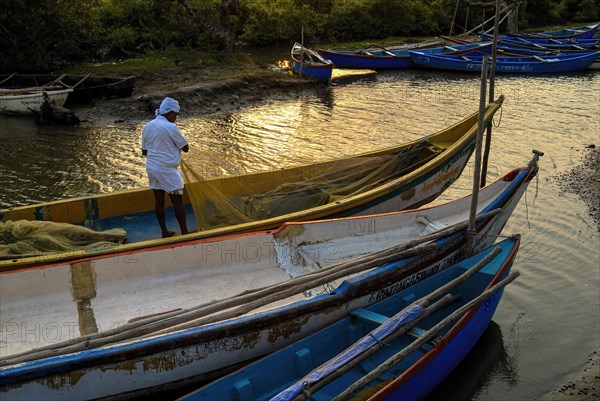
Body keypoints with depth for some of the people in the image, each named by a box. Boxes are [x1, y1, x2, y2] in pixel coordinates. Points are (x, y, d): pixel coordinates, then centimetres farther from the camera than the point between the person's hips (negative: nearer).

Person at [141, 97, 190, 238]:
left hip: (152, 168, 7)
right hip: (167, 170, -7)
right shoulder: (171, 127, -16)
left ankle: (164, 231, 21)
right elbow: (186, 148, -10)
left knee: (159, 200, 12)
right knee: (178, 201, 1)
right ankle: (184, 232, 8)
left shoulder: (147, 127, 6)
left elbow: (144, 152, 12)